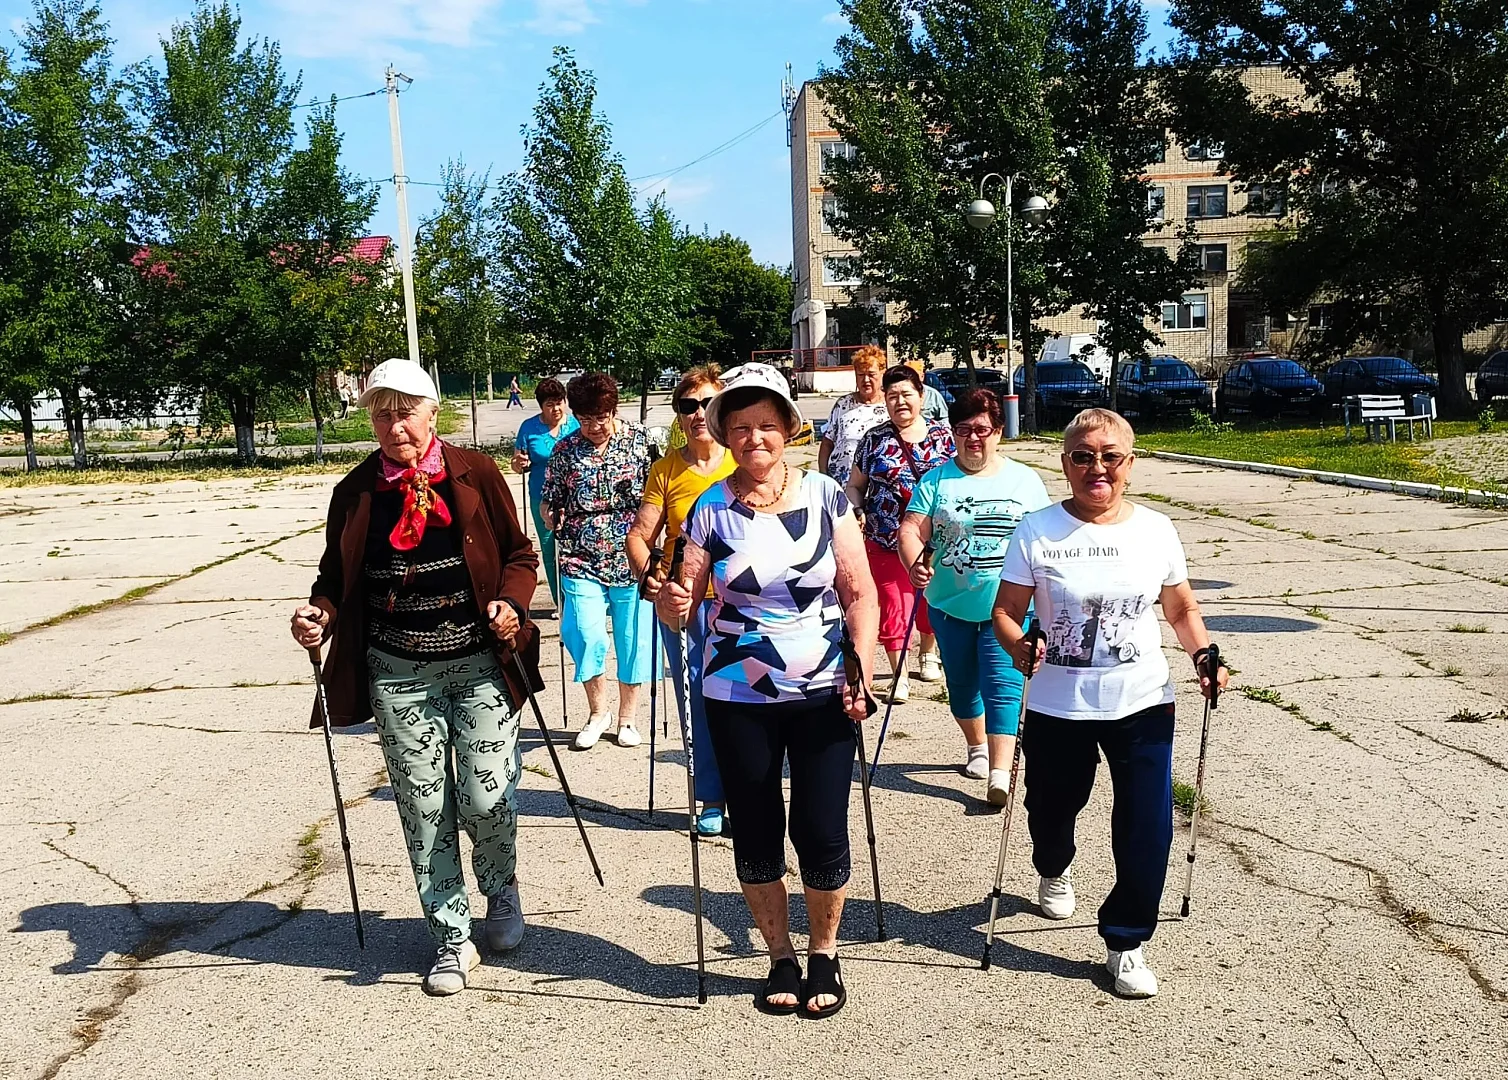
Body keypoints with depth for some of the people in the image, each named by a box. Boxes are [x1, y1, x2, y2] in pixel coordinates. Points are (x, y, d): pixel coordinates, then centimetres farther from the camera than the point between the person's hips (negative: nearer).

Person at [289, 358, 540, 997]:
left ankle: (501, 891, 30)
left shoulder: (474, 472, -1)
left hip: (478, 663, -2)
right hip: (398, 674, 2)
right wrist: (319, 615, -8)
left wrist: (511, 603, -14)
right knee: (424, 807, 5)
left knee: (486, 798, -4)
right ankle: (452, 939, 23)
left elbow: (519, 554, 4)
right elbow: (337, 576, 12)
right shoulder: (356, 491, 4)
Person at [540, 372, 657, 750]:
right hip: (582, 563, 0)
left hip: (632, 560, 0)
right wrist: (556, 520, -8)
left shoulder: (639, 439, -1)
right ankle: (597, 712, 21)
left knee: (634, 641, 6)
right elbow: (549, 505, 10)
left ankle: (626, 718, 26)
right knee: (588, 640, -6)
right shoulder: (564, 451, 1)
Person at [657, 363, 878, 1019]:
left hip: (824, 694, -1)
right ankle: (780, 959, 31)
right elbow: (682, 608, -2)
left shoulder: (825, 496, -4)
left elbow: (860, 593, -2)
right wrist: (672, 605, -25)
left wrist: (862, 672, -11)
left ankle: (824, 957, 27)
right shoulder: (710, 510, -3)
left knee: (822, 834, 2)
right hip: (738, 699, 1)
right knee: (755, 834, 10)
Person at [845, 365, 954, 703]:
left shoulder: (942, 436, 2)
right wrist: (857, 511, -10)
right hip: (885, 540, -1)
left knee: (931, 600, 14)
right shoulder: (875, 440, 1)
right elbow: (855, 485, 8)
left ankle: (928, 654, 41)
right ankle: (899, 676, 11)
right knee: (893, 606, -1)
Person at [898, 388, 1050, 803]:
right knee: (962, 683, 16)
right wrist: (915, 565, -27)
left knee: (1002, 685, -11)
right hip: (950, 604, 2)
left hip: (1007, 607, -2)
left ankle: (1000, 773, -13)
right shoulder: (937, 479, 1)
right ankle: (977, 747, 38)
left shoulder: (1025, 480, 4)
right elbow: (911, 529, -8)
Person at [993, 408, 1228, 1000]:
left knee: (1147, 828, -3)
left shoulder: (1156, 530, 0)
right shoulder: (1037, 531, -7)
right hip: (1058, 707, -1)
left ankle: (1126, 941, 17)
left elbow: (1182, 610, 11)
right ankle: (1053, 874, 53)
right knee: (1051, 808, 17)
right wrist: (1020, 648, -24)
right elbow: (1006, 610, -5)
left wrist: (1204, 654, -6)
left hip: (1142, 705, 1)